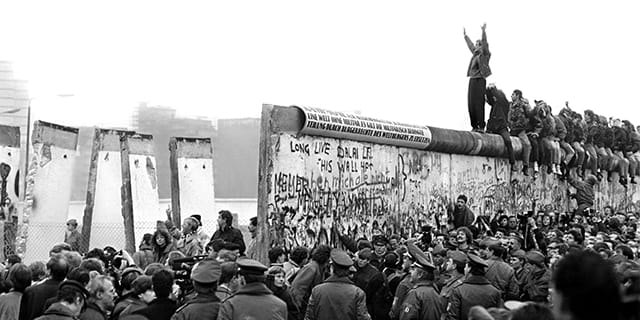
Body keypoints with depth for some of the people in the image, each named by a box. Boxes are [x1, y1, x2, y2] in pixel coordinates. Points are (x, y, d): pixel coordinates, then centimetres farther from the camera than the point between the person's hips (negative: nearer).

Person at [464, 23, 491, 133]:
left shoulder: (485, 55, 0)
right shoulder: (475, 54, 19)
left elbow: (484, 43, -13)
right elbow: (470, 45, 33)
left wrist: (484, 32, -18)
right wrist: (465, 35, 41)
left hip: (480, 80, -8)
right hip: (472, 79, 8)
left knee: (478, 104, -12)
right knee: (471, 104, 4)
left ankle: (481, 127, -13)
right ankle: (474, 126, 6)